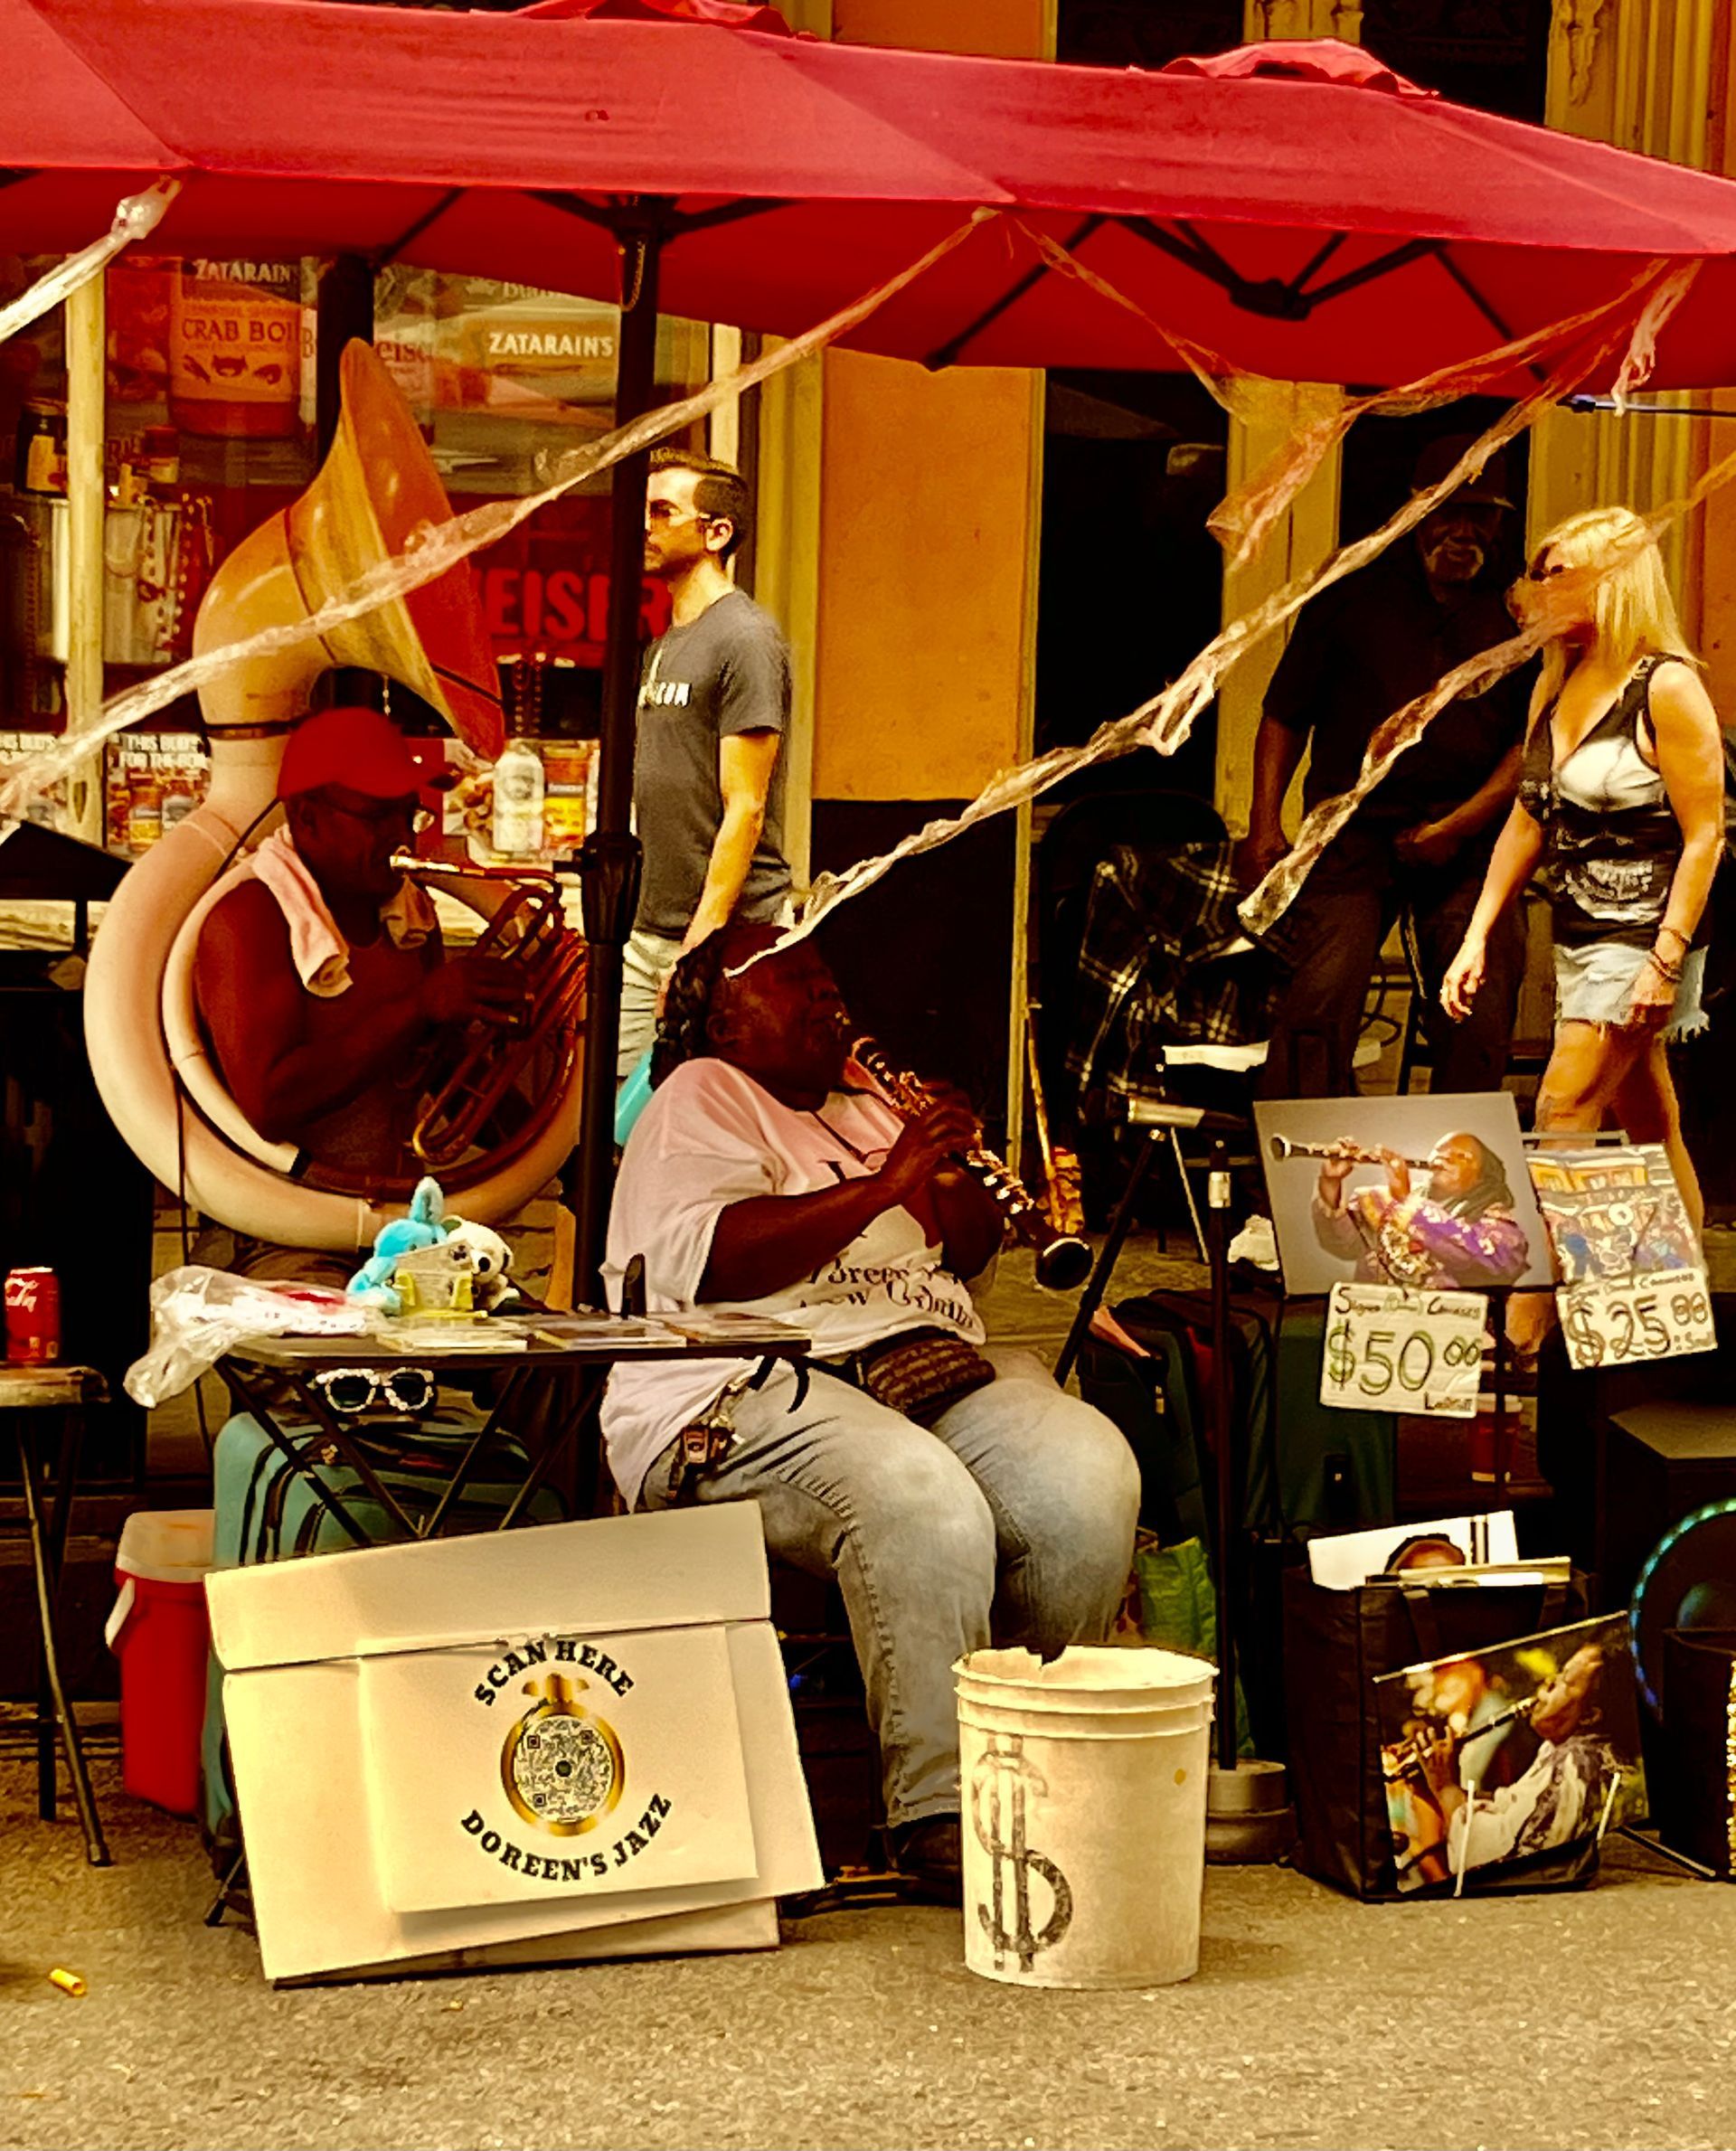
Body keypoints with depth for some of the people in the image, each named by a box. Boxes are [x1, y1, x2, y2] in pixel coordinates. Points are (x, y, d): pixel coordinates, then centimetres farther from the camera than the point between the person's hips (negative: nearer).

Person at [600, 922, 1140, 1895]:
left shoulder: (868, 1107, 29)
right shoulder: (701, 1098, 7)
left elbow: (972, 1253, 25)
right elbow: (702, 1263, -12)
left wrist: (956, 1174, 2)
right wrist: (884, 1184, -13)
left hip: (933, 1366, 6)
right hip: (749, 1392, -6)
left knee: (1092, 1477, -24)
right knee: (922, 1502, -37)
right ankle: (940, 1812, -30)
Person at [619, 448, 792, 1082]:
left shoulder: (745, 638, -10)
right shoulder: (661, 644, 18)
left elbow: (744, 807, -16)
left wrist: (702, 945, -20)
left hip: (727, 937, -8)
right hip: (647, 934, 8)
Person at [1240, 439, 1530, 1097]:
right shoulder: (1353, 593, 8)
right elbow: (1285, 712, 9)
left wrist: (1460, 826, -5)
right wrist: (1265, 822, -2)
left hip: (1466, 842, 2)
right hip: (1353, 830, -1)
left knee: (1481, 1013, -5)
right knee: (1320, 997, -15)